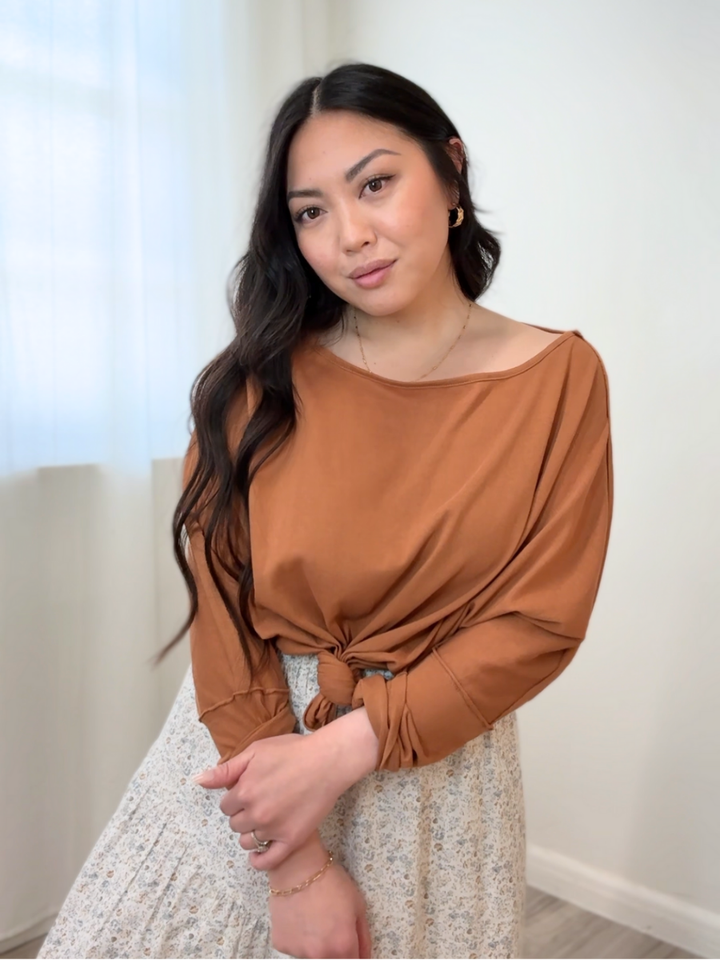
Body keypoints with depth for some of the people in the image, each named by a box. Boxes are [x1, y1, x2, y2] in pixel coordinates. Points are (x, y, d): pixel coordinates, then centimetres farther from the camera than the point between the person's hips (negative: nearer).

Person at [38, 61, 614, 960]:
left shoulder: (559, 378, -8)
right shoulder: (256, 384, -8)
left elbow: (537, 624, -10)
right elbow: (222, 605, -11)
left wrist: (341, 751, -17)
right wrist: (296, 867, -13)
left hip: (434, 767, 0)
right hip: (239, 751, 1)